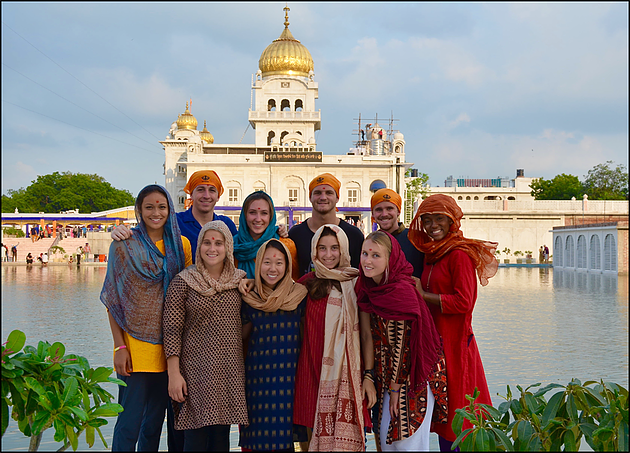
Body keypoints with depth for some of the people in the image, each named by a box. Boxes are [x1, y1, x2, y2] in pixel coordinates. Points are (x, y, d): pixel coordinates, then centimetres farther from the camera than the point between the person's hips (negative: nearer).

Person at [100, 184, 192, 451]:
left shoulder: (180, 245, 8)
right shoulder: (123, 245, -2)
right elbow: (113, 299, -3)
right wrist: (120, 346, -11)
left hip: (167, 346, 4)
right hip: (135, 344, -4)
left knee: (155, 420, 11)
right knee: (130, 422, -7)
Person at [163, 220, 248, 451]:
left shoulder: (239, 281, 7)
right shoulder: (183, 282, -4)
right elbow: (172, 330, -6)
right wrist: (173, 373, -10)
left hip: (229, 371, 4)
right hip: (196, 371, -3)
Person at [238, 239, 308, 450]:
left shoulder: (299, 295, 0)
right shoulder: (249, 296, 2)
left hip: (289, 372, 0)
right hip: (258, 374, 1)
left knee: (284, 432, 2)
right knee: (258, 433, 2)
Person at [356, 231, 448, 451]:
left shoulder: (402, 290, -23)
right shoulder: (366, 287, -1)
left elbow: (401, 344, -19)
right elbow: (368, 335, 1)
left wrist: (395, 389, -13)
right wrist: (368, 376, -3)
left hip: (414, 374, -7)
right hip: (387, 372, 7)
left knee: (408, 438, -1)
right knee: (386, 437, 12)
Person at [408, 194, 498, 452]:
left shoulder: (460, 254, -12)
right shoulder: (430, 253, 13)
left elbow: (462, 302, -17)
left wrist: (423, 296, -12)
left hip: (454, 343, -8)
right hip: (432, 340, 8)